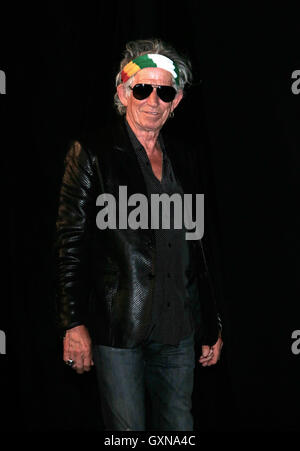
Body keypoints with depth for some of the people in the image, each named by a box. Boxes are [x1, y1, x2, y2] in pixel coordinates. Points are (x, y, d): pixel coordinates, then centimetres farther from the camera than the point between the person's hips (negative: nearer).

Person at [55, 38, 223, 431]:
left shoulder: (182, 157, 12)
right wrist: (74, 324, -12)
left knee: (179, 427, 10)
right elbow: (71, 243, -6)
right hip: (118, 326, -4)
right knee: (127, 431, 2)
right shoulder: (92, 153, -3)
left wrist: (212, 325, 16)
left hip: (178, 329, 5)